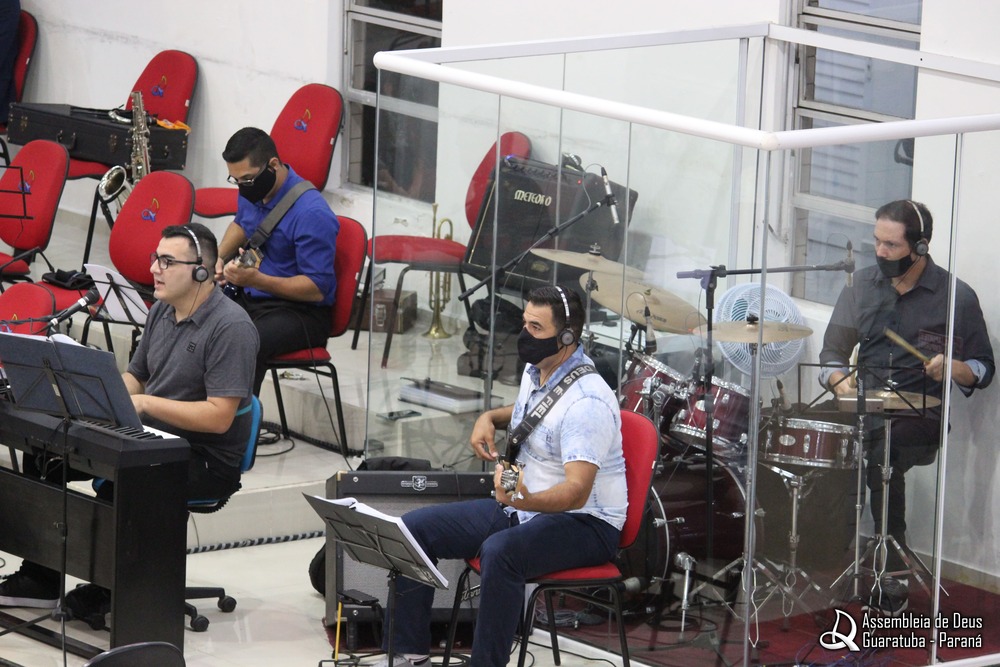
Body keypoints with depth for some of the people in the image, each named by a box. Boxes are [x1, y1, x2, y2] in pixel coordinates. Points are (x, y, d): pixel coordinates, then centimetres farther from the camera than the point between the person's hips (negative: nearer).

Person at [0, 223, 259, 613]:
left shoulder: (231, 327, -18)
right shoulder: (162, 311, 10)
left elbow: (219, 417, -23)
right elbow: (134, 377, 18)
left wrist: (145, 403, -23)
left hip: (208, 461, -9)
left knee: (119, 483, -34)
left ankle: (106, 589, -10)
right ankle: (40, 579, 7)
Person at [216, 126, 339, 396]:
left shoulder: (311, 214, -23)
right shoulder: (252, 191, 3)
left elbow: (317, 289, -24)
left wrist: (256, 280, -34)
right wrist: (218, 258, 9)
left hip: (300, 309, -8)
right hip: (249, 297, 9)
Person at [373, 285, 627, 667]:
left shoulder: (587, 402, -24)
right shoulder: (535, 371, 5)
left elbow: (577, 491, -32)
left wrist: (524, 500, -50)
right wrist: (490, 418, 9)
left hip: (583, 521, -10)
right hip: (521, 507, 10)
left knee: (500, 551, -39)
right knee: (413, 529, -1)